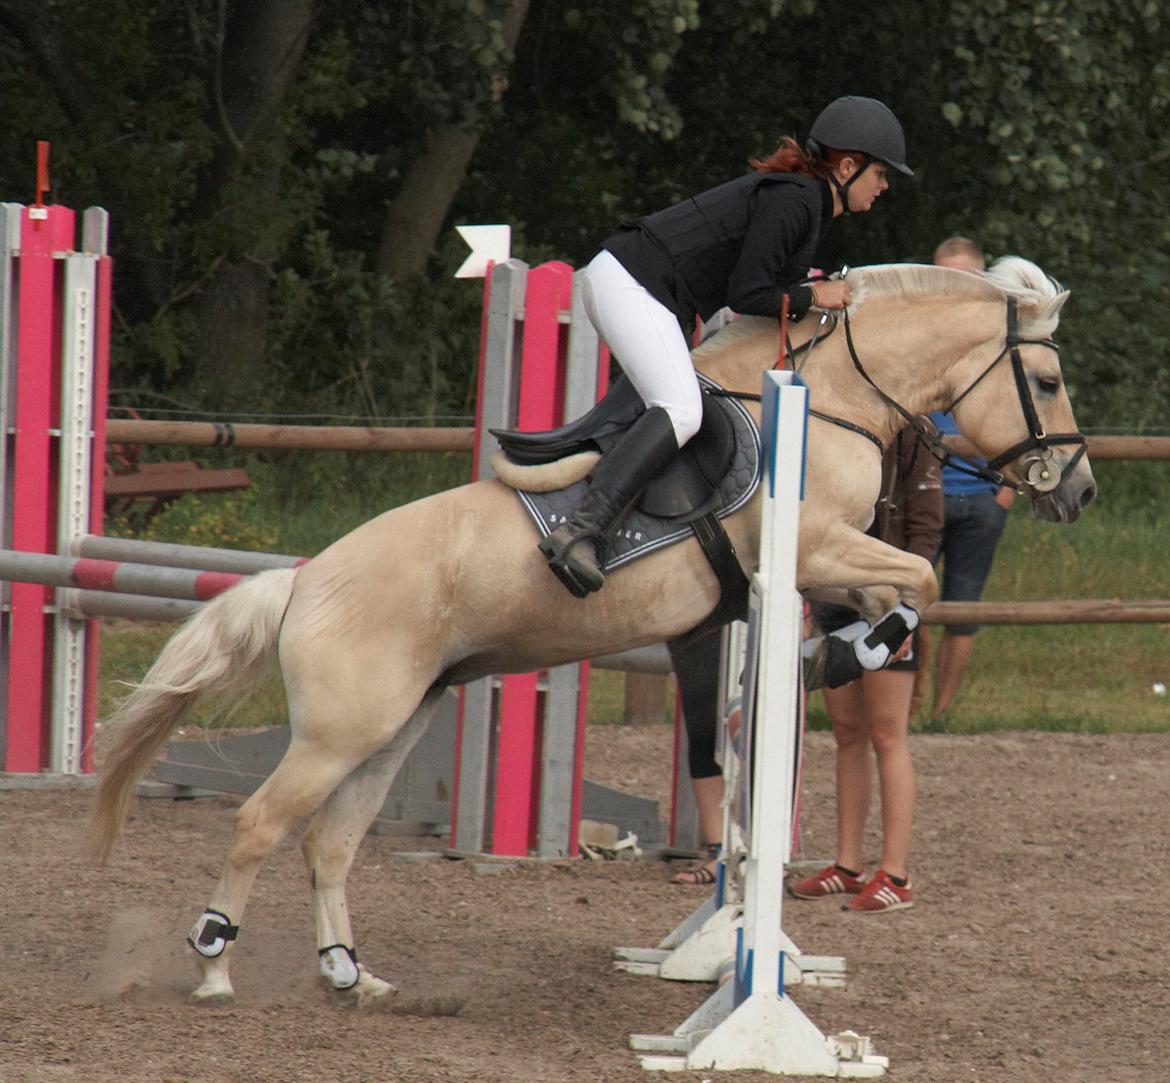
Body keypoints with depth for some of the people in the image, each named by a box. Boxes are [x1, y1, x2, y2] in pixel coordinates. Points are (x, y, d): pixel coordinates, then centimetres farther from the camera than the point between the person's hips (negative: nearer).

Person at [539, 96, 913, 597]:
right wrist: (813, 297, -6)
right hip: (630, 284, -11)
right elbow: (747, 296, -19)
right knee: (681, 411, -25)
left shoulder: (807, 202, 18)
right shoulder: (794, 200, -14)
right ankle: (579, 532, -36)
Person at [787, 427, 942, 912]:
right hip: (831, 596, 6)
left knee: (887, 737, -4)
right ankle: (848, 866, 17)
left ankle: (896, 875, -1)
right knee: (847, 735, 11)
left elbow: (926, 527, -10)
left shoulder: (909, 435, -8)